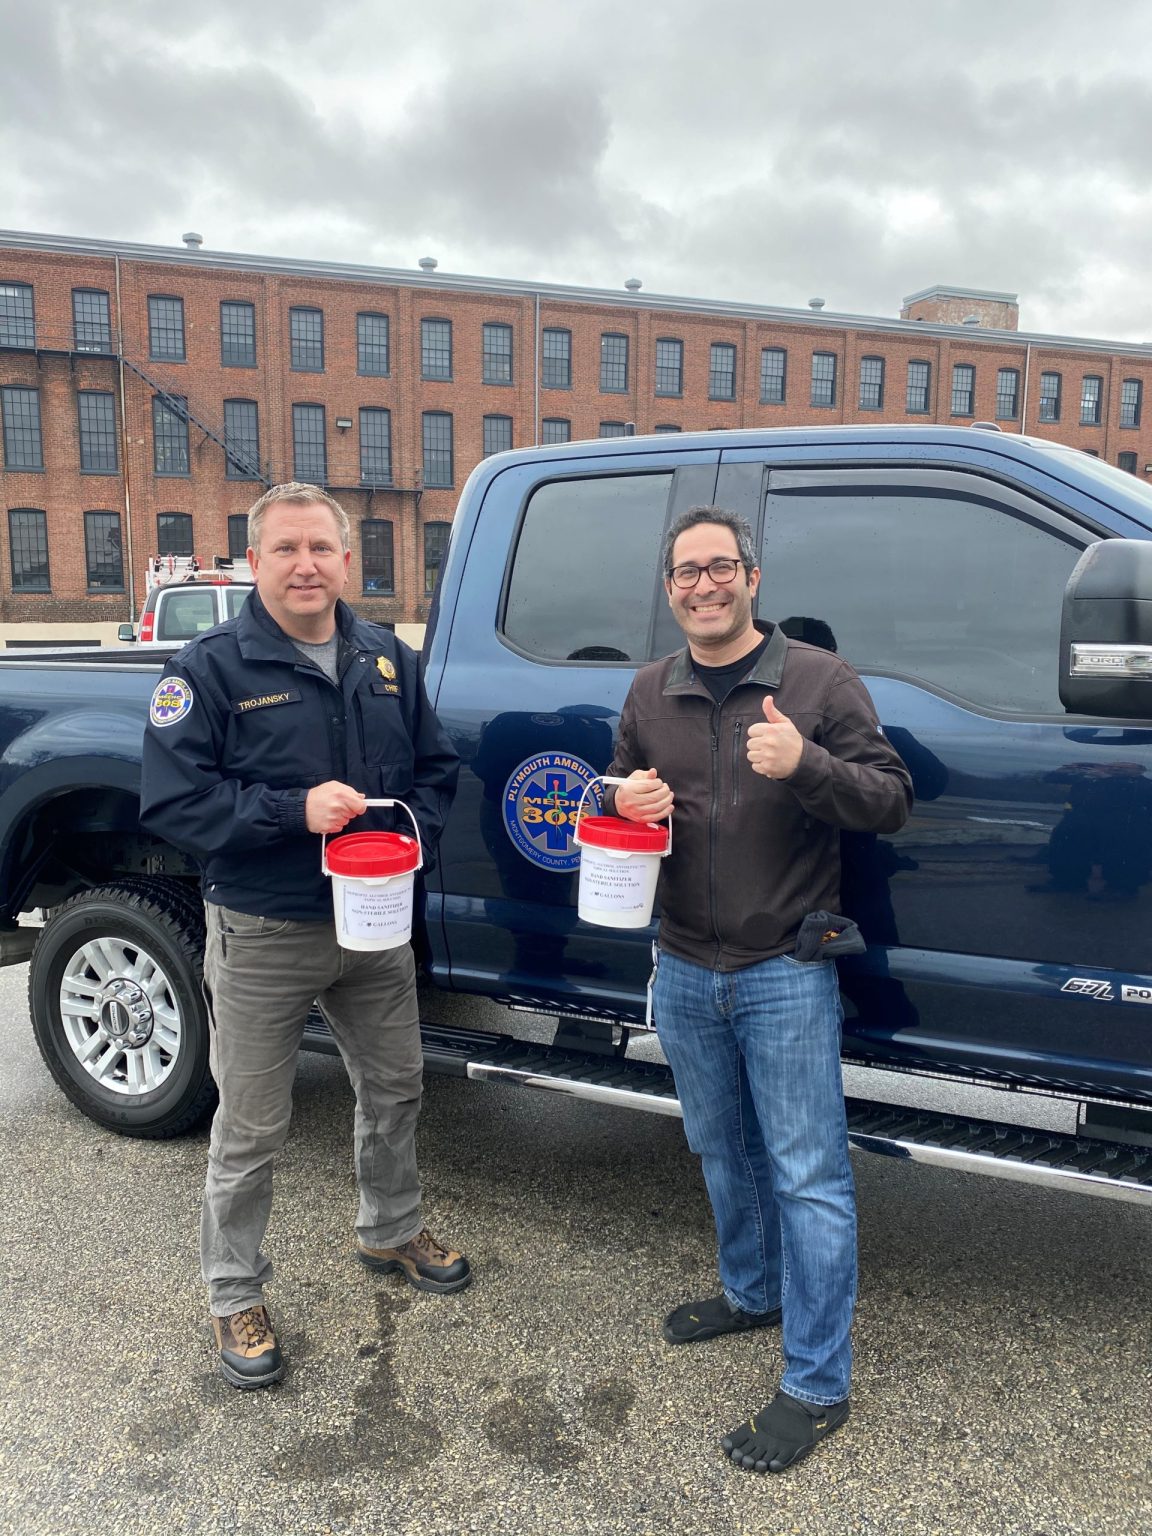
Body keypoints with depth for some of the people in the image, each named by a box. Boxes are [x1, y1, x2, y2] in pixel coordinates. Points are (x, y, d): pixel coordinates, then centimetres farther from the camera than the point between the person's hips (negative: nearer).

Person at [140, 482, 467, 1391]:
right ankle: (235, 1298, 30)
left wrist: (411, 838, -9)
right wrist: (296, 810, -26)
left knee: (394, 1087, 21)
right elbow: (171, 801, -16)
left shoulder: (387, 659, 4)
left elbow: (437, 767, 11)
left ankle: (392, 1232, 46)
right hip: (263, 939, -5)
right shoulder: (213, 665, -12)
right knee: (253, 1129, 7)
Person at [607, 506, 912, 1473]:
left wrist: (805, 764, -28)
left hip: (784, 975, -5)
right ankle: (753, 1292, 45)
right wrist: (627, 801, -8)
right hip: (684, 973, 5)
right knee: (724, 1153, 21)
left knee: (808, 1177, 3)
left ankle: (818, 1386, 17)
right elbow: (620, 795, 16)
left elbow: (892, 801, -10)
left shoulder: (819, 680, -7)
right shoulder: (650, 693, 7)